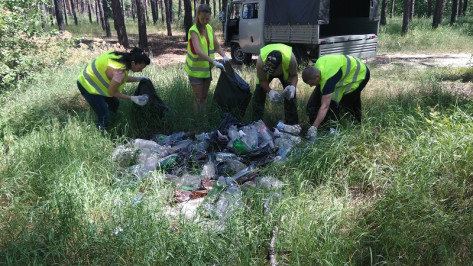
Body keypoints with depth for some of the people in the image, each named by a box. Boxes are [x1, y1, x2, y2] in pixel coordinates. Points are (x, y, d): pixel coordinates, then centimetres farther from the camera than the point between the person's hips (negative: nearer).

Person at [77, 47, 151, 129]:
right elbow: (112, 92, -22)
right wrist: (132, 98, -21)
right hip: (88, 86, -10)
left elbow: (122, 78, 7)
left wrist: (138, 79, -1)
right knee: (104, 116, -8)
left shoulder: (122, 57, -10)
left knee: (114, 103, 20)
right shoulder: (119, 71, -36)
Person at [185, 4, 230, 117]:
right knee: (198, 98, -2)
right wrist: (214, 62, -41)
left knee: (204, 97, 14)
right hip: (196, 69, -6)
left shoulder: (209, 28, 2)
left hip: (207, 68, 6)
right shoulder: (193, 31, -19)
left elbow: (217, 45, 7)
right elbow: (198, 50, -33)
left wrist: (224, 56, -14)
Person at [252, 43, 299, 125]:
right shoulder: (261, 60, -43)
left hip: (285, 72, 0)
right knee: (258, 94, -12)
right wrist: (270, 91, -45)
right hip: (265, 74, 0)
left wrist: (293, 87, -47)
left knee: (290, 95, -9)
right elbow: (262, 80, -27)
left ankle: (291, 124, 5)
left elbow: (294, 75, -26)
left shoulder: (290, 58, -44)